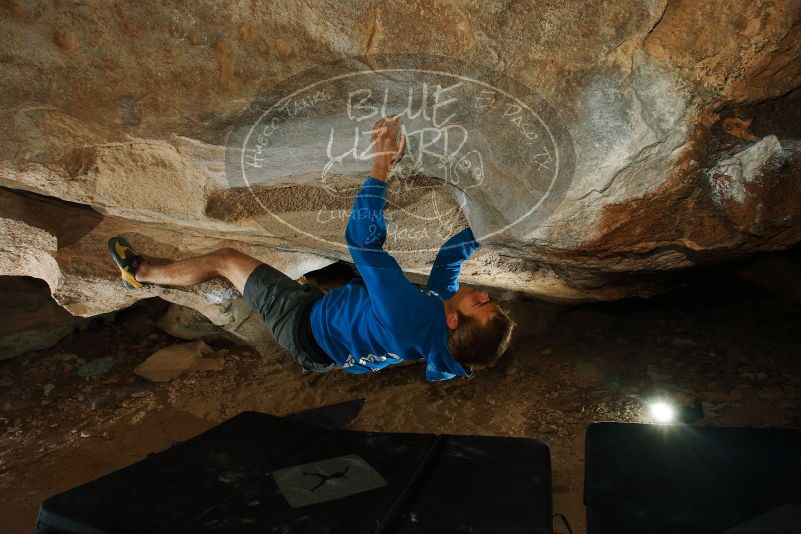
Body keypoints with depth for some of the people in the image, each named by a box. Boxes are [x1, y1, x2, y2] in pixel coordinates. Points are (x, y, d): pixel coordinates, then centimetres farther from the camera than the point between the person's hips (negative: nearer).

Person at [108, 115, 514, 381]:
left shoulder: (408, 317, -43)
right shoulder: (442, 301, -20)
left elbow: (364, 239, -42)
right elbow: (449, 256, -1)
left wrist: (380, 166, -41)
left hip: (305, 325, -7)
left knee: (224, 259, 4)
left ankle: (140, 272, 31)